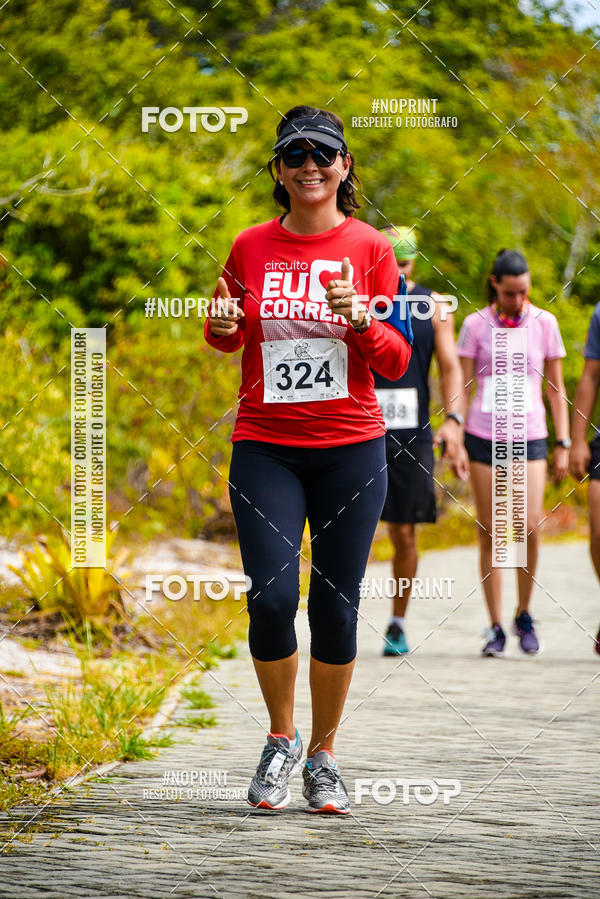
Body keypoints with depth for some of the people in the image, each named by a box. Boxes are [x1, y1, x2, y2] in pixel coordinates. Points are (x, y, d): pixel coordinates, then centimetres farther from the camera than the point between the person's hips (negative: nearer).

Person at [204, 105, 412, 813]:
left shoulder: (369, 247, 2)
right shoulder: (251, 247, 6)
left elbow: (397, 362, 1)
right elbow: (228, 339, 20)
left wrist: (361, 320, -18)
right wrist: (223, 325, -3)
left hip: (351, 447, 0)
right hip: (265, 447, 1)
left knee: (336, 607, 0)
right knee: (271, 597, -12)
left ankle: (323, 755, 17)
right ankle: (281, 740, 12)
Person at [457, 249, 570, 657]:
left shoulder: (545, 323, 4)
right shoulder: (476, 325, 2)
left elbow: (556, 388, 9)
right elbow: (462, 385, 4)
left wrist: (563, 444, 5)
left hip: (529, 436, 0)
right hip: (484, 435, 0)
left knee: (530, 525, -15)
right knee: (490, 533, 0)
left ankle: (524, 614, 6)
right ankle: (496, 628, 7)